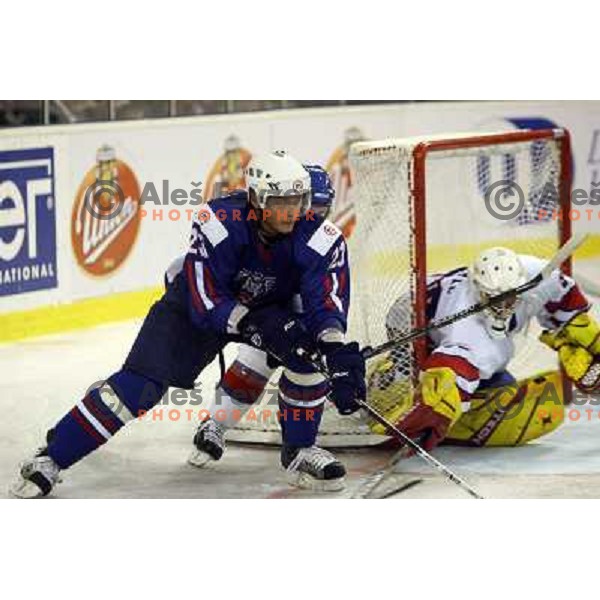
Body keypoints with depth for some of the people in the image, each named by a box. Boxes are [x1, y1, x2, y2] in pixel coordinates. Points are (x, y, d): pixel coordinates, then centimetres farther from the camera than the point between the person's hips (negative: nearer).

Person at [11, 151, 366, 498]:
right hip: (199, 306, -3)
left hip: (269, 309, 3)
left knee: (309, 349, -25)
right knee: (140, 383, -15)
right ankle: (52, 458, -7)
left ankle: (299, 451, -4)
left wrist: (340, 352, -48)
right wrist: (259, 325, -43)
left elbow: (328, 304, -29)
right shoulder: (220, 223, -33)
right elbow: (206, 305, -31)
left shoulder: (321, 239, -26)